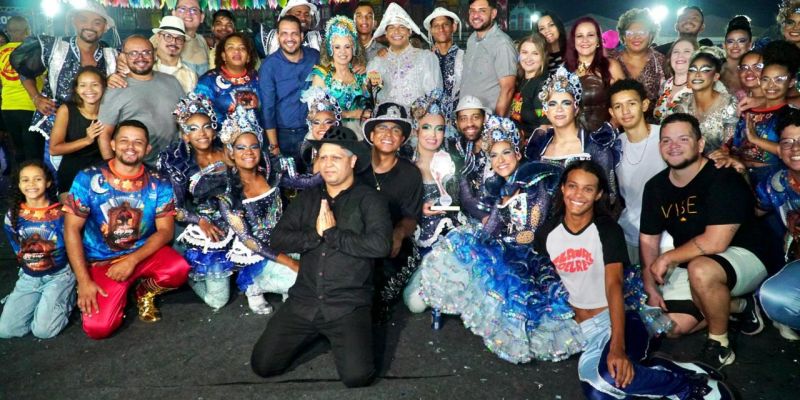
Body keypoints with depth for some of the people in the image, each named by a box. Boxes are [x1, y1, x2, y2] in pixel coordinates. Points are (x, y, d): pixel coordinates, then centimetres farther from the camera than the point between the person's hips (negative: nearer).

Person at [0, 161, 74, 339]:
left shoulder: (60, 212, -10)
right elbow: (18, 251, 11)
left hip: (59, 275, -4)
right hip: (28, 277, 4)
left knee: (43, 330, -18)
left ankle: (67, 298, 9)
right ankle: (43, 302, 16)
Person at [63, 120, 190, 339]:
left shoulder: (159, 185, -5)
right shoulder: (88, 179, -9)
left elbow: (165, 231, -7)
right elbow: (71, 229, -9)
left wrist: (133, 260, -23)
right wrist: (84, 281, -15)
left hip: (143, 253, 1)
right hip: (101, 262, -1)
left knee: (179, 269, -30)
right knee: (97, 327, -20)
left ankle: (145, 292, 5)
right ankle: (118, 295, 17)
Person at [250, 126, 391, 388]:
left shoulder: (369, 199, -3)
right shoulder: (307, 198, 11)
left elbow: (380, 245, -19)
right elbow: (277, 240, 3)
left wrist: (331, 233, -13)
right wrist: (315, 233, -12)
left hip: (349, 305, -4)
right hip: (303, 301, 4)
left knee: (357, 376, -20)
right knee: (263, 365, -3)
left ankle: (332, 334, 13)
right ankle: (314, 331, 23)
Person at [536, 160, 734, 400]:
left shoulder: (607, 229, -8)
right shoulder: (547, 233, 2)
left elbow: (614, 284, -20)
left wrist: (617, 345, -32)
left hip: (617, 319, -3)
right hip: (584, 328, 3)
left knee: (610, 376, -35)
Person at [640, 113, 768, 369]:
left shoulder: (723, 179, -20)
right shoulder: (655, 187, 1)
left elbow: (715, 242, -28)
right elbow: (648, 240, 5)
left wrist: (667, 258, -17)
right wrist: (651, 290, -4)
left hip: (745, 258, -7)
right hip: (689, 266, 7)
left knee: (700, 269, -39)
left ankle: (719, 347, -15)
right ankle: (739, 306, 14)